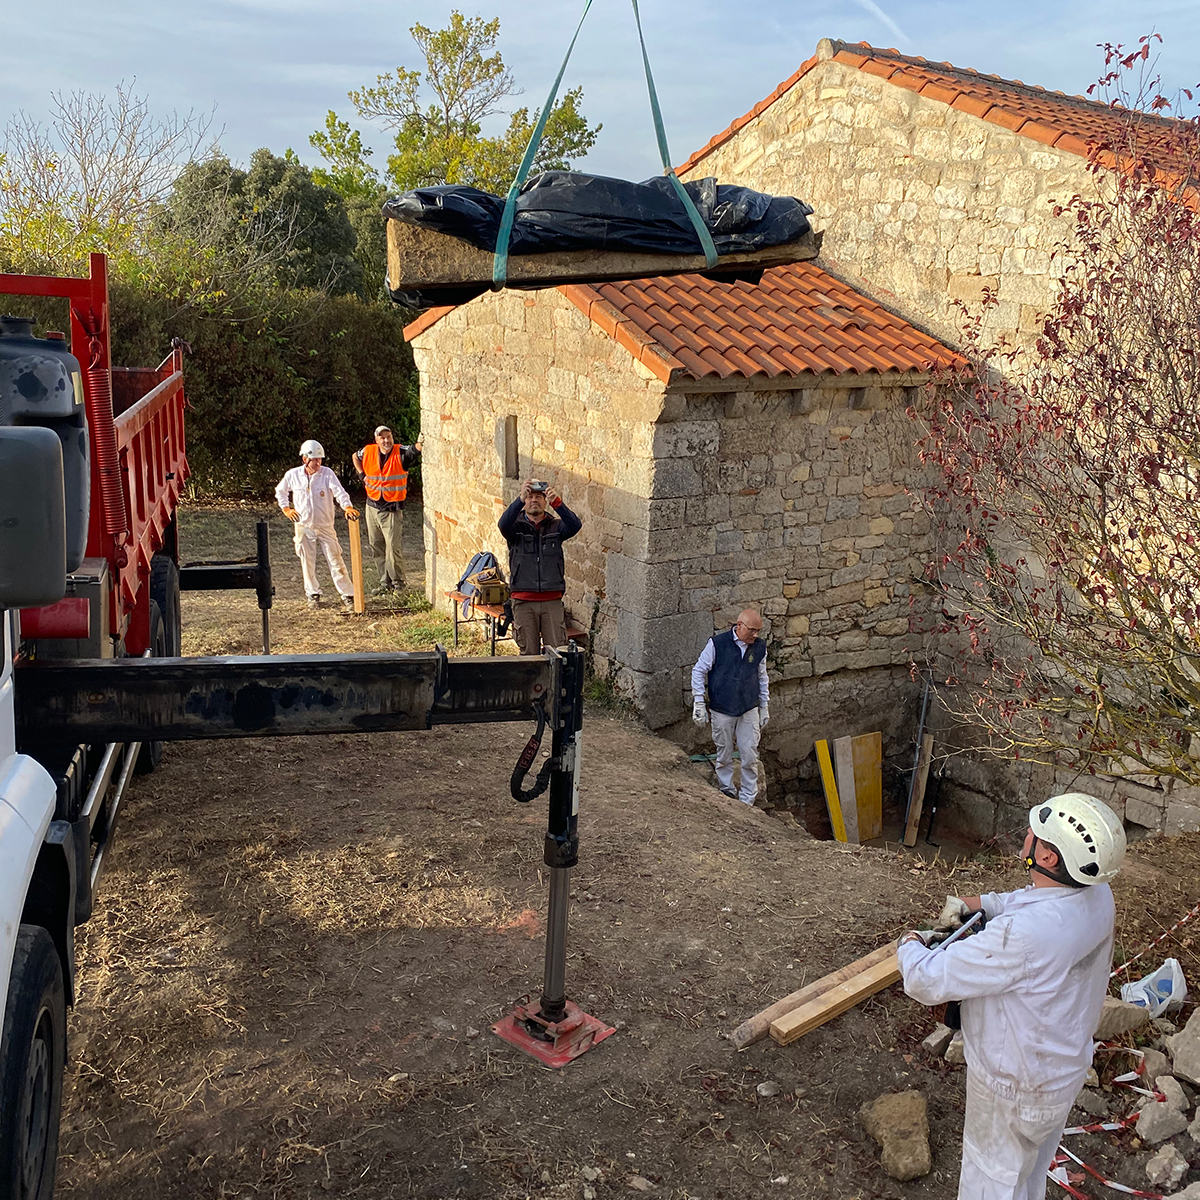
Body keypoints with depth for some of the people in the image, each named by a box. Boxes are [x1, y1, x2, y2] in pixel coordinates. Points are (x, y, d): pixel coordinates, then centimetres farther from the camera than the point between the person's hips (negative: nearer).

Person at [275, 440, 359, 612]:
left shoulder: (327, 473, -8)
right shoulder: (293, 475, -1)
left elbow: (339, 491, -22)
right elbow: (280, 491, 17)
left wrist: (347, 507, -39)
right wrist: (286, 509, 7)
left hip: (325, 526, -2)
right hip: (303, 527, 2)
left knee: (336, 561, -4)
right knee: (307, 563, 8)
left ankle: (347, 595, -1)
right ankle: (313, 595, 22)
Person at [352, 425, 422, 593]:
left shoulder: (400, 452, -12)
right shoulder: (368, 452, 1)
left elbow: (414, 451, -33)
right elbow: (355, 456, 23)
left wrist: (420, 443, -55)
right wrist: (361, 474, 10)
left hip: (393, 509, -5)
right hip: (372, 506, 5)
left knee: (394, 547, -10)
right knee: (376, 547, 13)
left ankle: (397, 583, 5)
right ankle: (385, 582, 25)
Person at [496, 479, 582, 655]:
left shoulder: (556, 526, 8)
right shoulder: (517, 526, 6)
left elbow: (575, 526, -12)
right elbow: (503, 524, -17)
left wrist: (557, 503, -29)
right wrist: (520, 499, -32)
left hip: (552, 601, 1)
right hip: (524, 602, 0)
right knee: (528, 653, 4)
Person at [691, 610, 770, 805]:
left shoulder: (760, 647, 2)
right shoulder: (717, 644, -10)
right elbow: (698, 671, -2)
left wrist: (765, 707, 17)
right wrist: (698, 703, -5)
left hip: (749, 710, 3)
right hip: (722, 710, -2)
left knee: (750, 756, 0)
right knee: (724, 755, 7)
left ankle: (747, 801, 10)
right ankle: (726, 790, 26)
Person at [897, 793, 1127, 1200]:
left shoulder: (1022, 935, -42)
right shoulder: (1097, 892, -17)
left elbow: (926, 981, -32)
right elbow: (1034, 900, 9)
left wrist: (910, 945, -12)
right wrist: (976, 904, 0)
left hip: (1015, 1086, -7)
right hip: (1067, 1064, 7)